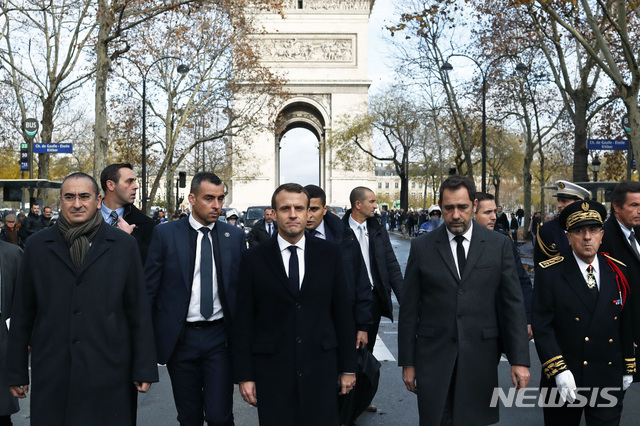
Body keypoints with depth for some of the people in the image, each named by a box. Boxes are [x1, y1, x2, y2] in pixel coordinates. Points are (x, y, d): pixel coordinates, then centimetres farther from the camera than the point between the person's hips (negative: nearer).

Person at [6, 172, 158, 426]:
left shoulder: (123, 246, 1)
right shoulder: (37, 245, 5)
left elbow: (138, 310, 2)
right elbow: (22, 312, 7)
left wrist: (144, 368, 1)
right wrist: (16, 372, 7)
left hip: (108, 372, -1)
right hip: (50, 375, 1)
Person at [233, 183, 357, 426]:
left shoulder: (328, 254, 3)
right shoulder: (254, 260, 0)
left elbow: (342, 312, 6)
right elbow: (243, 321, 0)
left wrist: (348, 367, 6)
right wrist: (244, 376, -2)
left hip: (321, 369, 1)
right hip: (271, 370, -1)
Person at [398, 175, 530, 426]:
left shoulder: (499, 244, 2)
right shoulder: (421, 247, 1)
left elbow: (513, 304, 2)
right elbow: (409, 309, 3)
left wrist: (519, 359, -3)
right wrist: (407, 362, 2)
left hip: (480, 357, 0)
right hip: (433, 358, 0)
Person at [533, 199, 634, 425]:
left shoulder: (618, 271, 2)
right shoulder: (549, 273, -10)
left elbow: (625, 323, 9)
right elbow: (542, 326, -13)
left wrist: (628, 368, 12)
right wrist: (558, 371, -20)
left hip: (609, 381, 2)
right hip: (564, 381, -2)